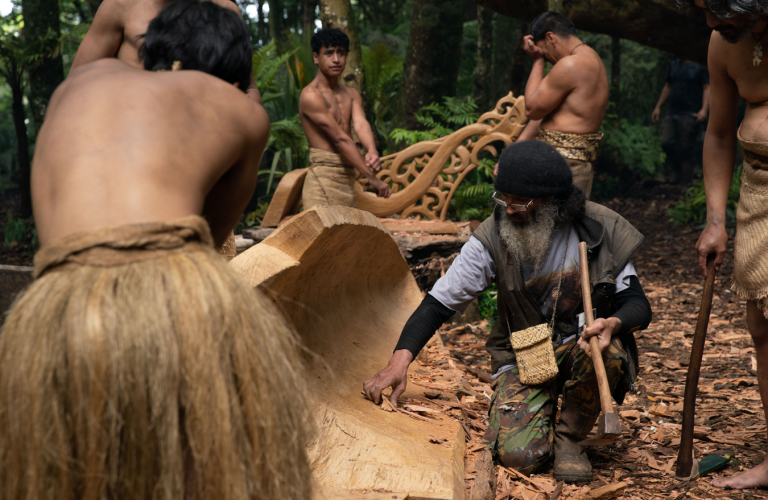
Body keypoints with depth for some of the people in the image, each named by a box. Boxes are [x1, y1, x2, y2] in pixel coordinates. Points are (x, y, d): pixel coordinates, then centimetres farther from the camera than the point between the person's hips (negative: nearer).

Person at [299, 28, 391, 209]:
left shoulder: (351, 95, 16)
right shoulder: (311, 96, -9)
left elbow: (361, 124, -4)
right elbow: (340, 139, -15)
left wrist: (372, 151, -28)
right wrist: (372, 178, -19)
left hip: (348, 179, 8)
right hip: (323, 179, -8)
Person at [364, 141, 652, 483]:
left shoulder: (598, 228, -11)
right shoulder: (492, 238, -12)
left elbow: (637, 303, -8)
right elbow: (439, 302, -10)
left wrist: (613, 323, -33)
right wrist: (401, 359, -25)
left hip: (580, 348, 0)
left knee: (608, 350, -36)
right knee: (518, 456, -23)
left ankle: (570, 436, -6)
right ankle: (544, 410, 16)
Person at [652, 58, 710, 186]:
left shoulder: (700, 67, -1)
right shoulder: (673, 65, 17)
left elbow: (707, 88, -5)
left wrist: (704, 110, -18)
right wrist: (658, 107, 21)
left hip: (690, 115, -5)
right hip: (672, 113, 5)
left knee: (687, 149, -4)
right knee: (666, 142, -8)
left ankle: (687, 183, 6)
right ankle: (676, 170, 17)